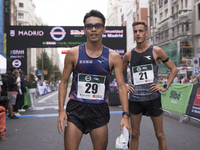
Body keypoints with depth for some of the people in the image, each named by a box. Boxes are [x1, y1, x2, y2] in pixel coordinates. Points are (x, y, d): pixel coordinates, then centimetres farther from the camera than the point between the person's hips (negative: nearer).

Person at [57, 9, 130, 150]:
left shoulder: (113, 57, -1)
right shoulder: (73, 53, -1)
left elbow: (121, 86, -3)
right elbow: (64, 82, 4)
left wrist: (125, 115, -12)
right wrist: (61, 110, -6)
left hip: (99, 111, 1)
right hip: (76, 108, -1)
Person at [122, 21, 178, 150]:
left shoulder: (156, 51, -2)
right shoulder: (129, 55, 5)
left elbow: (174, 69, 5)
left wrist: (165, 87, -3)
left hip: (153, 98, -2)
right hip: (135, 99, 2)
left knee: (160, 135, 8)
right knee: (135, 134, 12)